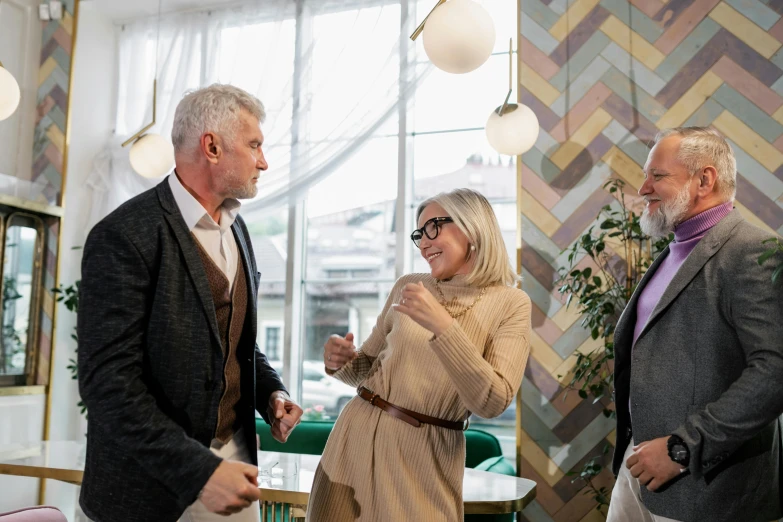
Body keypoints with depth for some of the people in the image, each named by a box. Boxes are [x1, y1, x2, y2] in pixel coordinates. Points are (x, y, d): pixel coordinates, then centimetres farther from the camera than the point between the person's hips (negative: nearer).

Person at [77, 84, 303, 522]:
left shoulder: (236, 227, 8)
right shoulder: (125, 236, -17)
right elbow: (108, 379, -21)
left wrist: (272, 393, 0)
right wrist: (200, 470, -24)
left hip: (233, 463, 7)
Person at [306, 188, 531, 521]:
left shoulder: (510, 304, -6)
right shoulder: (407, 286, 5)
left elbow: (492, 402, -16)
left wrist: (442, 327, -23)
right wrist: (342, 362, -9)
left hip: (426, 459, -3)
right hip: (357, 438, 3)